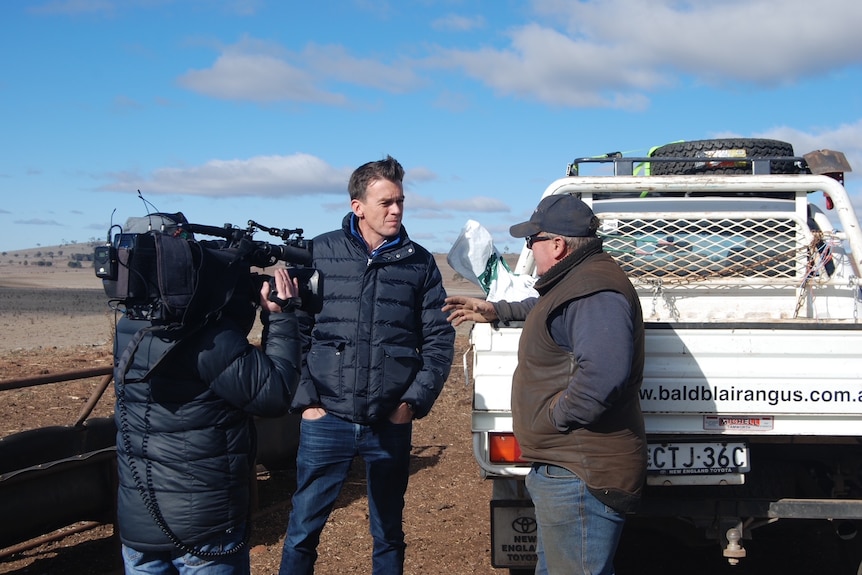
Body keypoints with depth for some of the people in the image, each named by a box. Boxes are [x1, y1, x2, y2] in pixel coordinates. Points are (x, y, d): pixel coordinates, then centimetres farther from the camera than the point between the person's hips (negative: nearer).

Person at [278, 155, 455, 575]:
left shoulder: (419, 263, 4)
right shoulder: (320, 253, 0)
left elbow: (439, 339, 5)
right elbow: (295, 332, -1)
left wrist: (415, 401, -4)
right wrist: (305, 398, -7)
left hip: (391, 425, 2)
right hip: (327, 421, -1)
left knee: (388, 533, 14)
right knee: (302, 532, 5)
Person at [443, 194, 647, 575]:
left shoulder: (593, 292, -22)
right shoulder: (576, 282, 15)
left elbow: (603, 373, -37)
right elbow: (543, 308, 41)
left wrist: (557, 415, -25)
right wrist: (496, 311, 38)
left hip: (579, 474, -12)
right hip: (563, 468, 12)